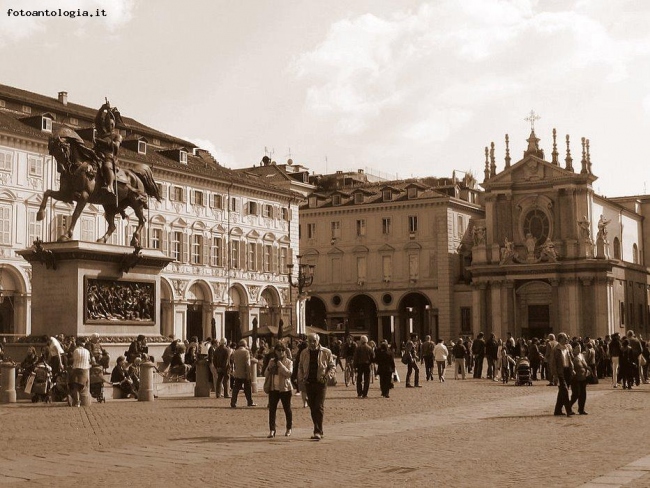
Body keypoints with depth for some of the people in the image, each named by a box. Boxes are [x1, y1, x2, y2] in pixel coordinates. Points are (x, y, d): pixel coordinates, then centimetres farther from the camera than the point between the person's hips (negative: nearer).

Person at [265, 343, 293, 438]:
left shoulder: (288, 362, -1)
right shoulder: (272, 361, 10)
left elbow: (289, 373, -16)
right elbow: (266, 374, 10)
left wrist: (280, 365, -20)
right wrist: (269, 367, -9)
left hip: (285, 388, -3)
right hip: (273, 388, 3)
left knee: (287, 409, 8)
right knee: (272, 409, -5)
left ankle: (289, 429, 23)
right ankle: (272, 430, -6)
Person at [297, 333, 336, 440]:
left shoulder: (326, 352, -1)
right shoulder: (304, 353, 9)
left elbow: (332, 366, 4)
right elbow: (300, 367, 17)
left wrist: (327, 376, -12)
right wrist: (301, 377, 0)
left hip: (321, 383, -4)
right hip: (309, 383, 4)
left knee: (319, 407, -11)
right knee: (312, 408, 8)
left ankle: (318, 432, -12)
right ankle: (318, 430, 19)